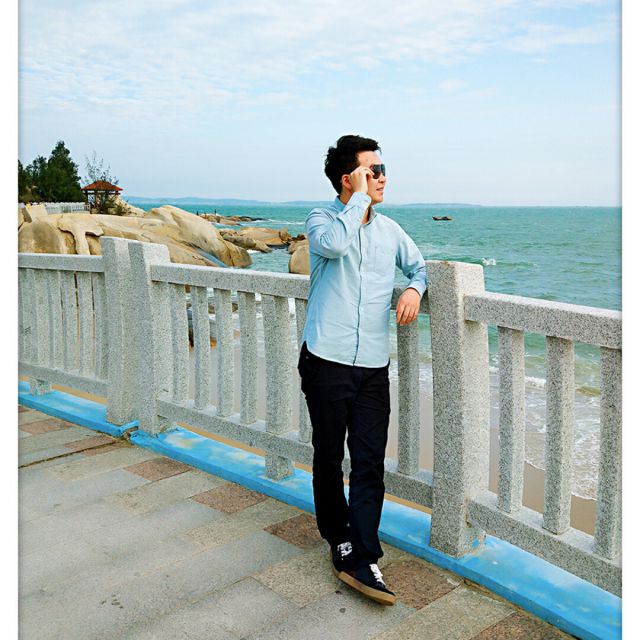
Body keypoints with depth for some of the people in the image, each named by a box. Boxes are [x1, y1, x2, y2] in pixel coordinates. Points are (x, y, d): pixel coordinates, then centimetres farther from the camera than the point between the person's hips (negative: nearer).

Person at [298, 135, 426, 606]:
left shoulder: (390, 230, 13)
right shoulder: (321, 220, 0)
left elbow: (420, 265, 26)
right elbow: (334, 244, -24)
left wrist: (414, 289, 3)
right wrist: (360, 198, -12)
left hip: (373, 367, 3)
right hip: (327, 362, -3)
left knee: (370, 464, -3)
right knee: (328, 459, 9)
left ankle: (360, 561, 1)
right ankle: (339, 540, 28)